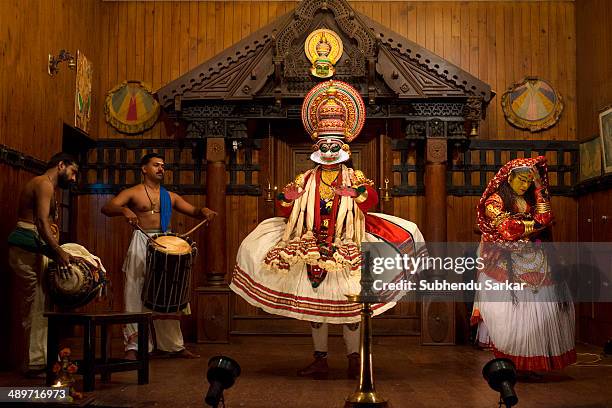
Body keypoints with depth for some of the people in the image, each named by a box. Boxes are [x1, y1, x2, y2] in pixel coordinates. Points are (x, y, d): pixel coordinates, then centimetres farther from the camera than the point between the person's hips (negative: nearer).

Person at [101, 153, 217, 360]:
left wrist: (203, 211, -6)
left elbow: (193, 211, 18)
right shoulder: (133, 193, 5)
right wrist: (124, 210, -28)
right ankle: (133, 346, -1)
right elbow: (106, 208, -6)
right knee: (136, 294, -5)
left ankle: (175, 345, 13)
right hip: (141, 244, -4)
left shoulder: (170, 196, 18)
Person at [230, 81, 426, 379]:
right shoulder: (306, 179, 11)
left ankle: (354, 358, 10)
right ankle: (320, 360, 15)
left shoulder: (355, 178, 5)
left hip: (345, 251, -2)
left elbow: (371, 201, -12)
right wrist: (287, 199, -14)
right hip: (311, 250, 2)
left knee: (349, 304, -1)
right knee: (314, 303, 5)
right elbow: (287, 211, 6)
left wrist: (359, 192, -30)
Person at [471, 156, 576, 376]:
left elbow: (545, 219, 3)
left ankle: (527, 364, -3)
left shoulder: (530, 200, 19)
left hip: (535, 262, 5)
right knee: (511, 313, -11)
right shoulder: (495, 201, 2)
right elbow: (506, 228, -11)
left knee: (539, 312, -4)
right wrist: (534, 224, 1)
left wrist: (539, 188, 5)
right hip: (507, 265, -5)